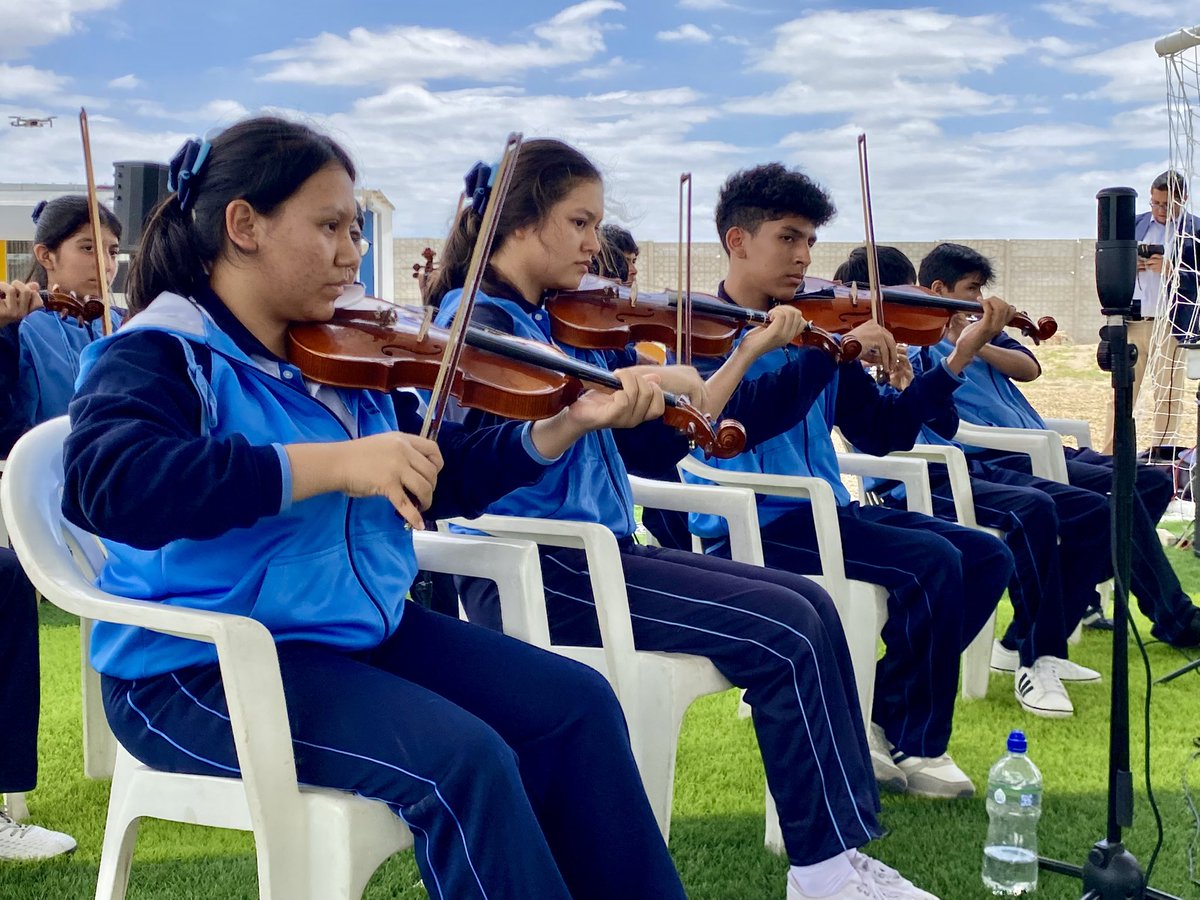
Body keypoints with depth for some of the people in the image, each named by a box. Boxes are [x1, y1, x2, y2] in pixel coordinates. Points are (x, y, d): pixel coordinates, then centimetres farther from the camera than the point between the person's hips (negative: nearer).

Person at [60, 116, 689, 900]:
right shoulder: (159, 356, -13)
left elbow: (444, 480, 16)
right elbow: (106, 483, -34)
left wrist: (569, 423, 2)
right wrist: (332, 462, -36)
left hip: (363, 631, 8)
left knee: (576, 704, -3)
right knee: (461, 760, -26)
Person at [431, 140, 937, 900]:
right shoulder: (475, 319, -7)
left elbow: (657, 446, 16)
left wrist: (748, 353, 13)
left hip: (596, 551, 8)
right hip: (531, 569, -8)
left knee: (808, 602, -3)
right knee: (785, 632, -16)